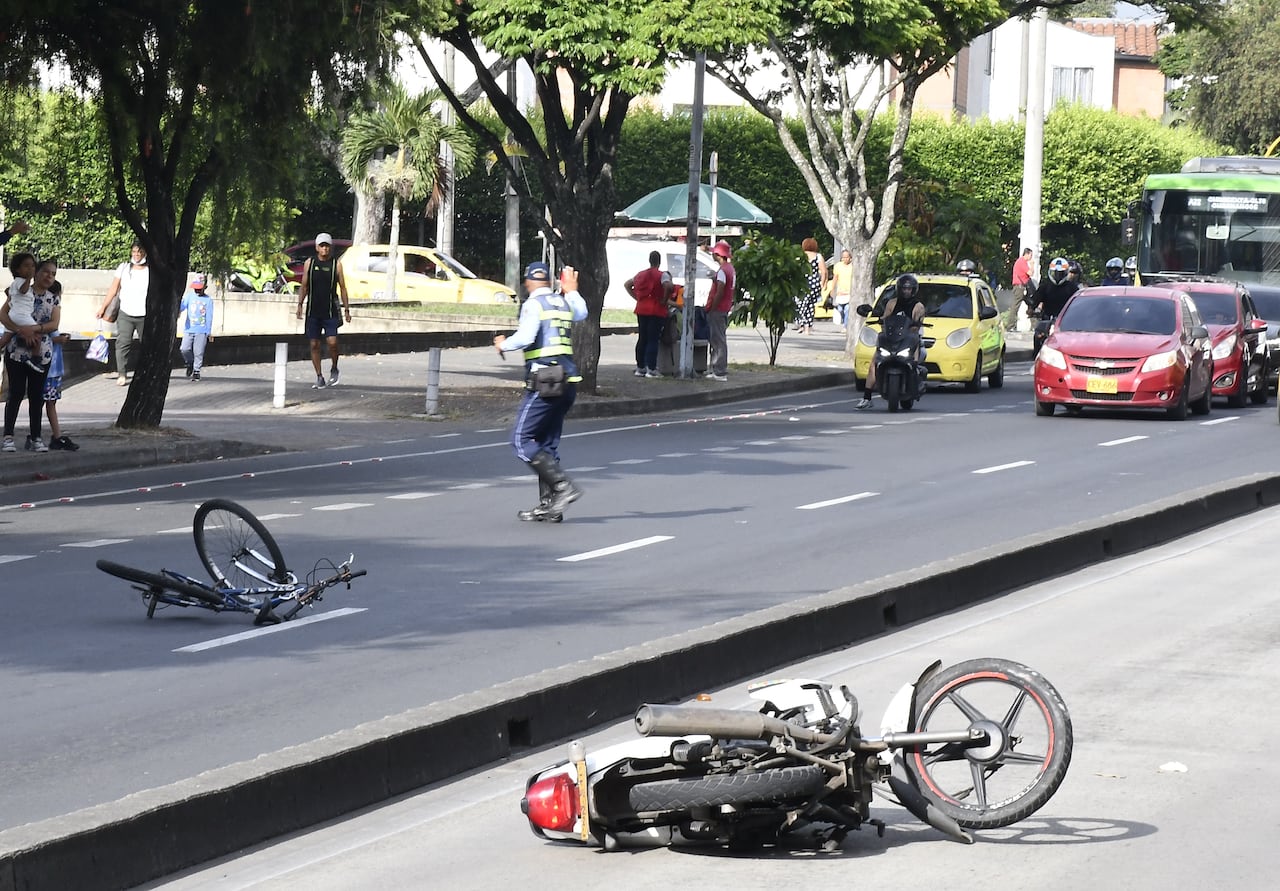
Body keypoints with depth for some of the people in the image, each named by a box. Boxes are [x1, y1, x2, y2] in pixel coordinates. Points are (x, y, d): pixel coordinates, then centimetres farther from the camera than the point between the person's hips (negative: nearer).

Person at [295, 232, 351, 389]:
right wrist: (300, 304, 1)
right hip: (312, 310, 2)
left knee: (332, 342, -14)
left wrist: (346, 309, 3)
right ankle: (319, 378, 10)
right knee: (314, 345, 2)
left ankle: (334, 370, 12)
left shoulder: (336, 264, 3)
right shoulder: (310, 263, 6)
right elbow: (304, 286, 11)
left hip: (330, 311, -2)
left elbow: (342, 287, 6)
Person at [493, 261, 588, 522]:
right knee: (547, 444, 12)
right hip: (569, 381, 8)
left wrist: (503, 345, -2)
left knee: (521, 440, -6)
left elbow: (525, 336, -20)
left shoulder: (533, 304, -6)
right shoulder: (564, 302, 16)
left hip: (544, 381, -8)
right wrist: (571, 290, 52)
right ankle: (548, 506, 10)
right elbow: (581, 313, 39)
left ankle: (563, 486, -17)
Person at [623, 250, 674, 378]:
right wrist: (665, 301, -13)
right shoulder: (662, 276, -8)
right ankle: (651, 369, -6)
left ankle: (640, 368, 16)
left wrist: (636, 298, 15)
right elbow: (669, 286, -27)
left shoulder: (640, 274, 12)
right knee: (653, 340, -3)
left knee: (642, 339, 13)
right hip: (656, 311, -6)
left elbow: (626, 284, 20)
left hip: (641, 310, 6)